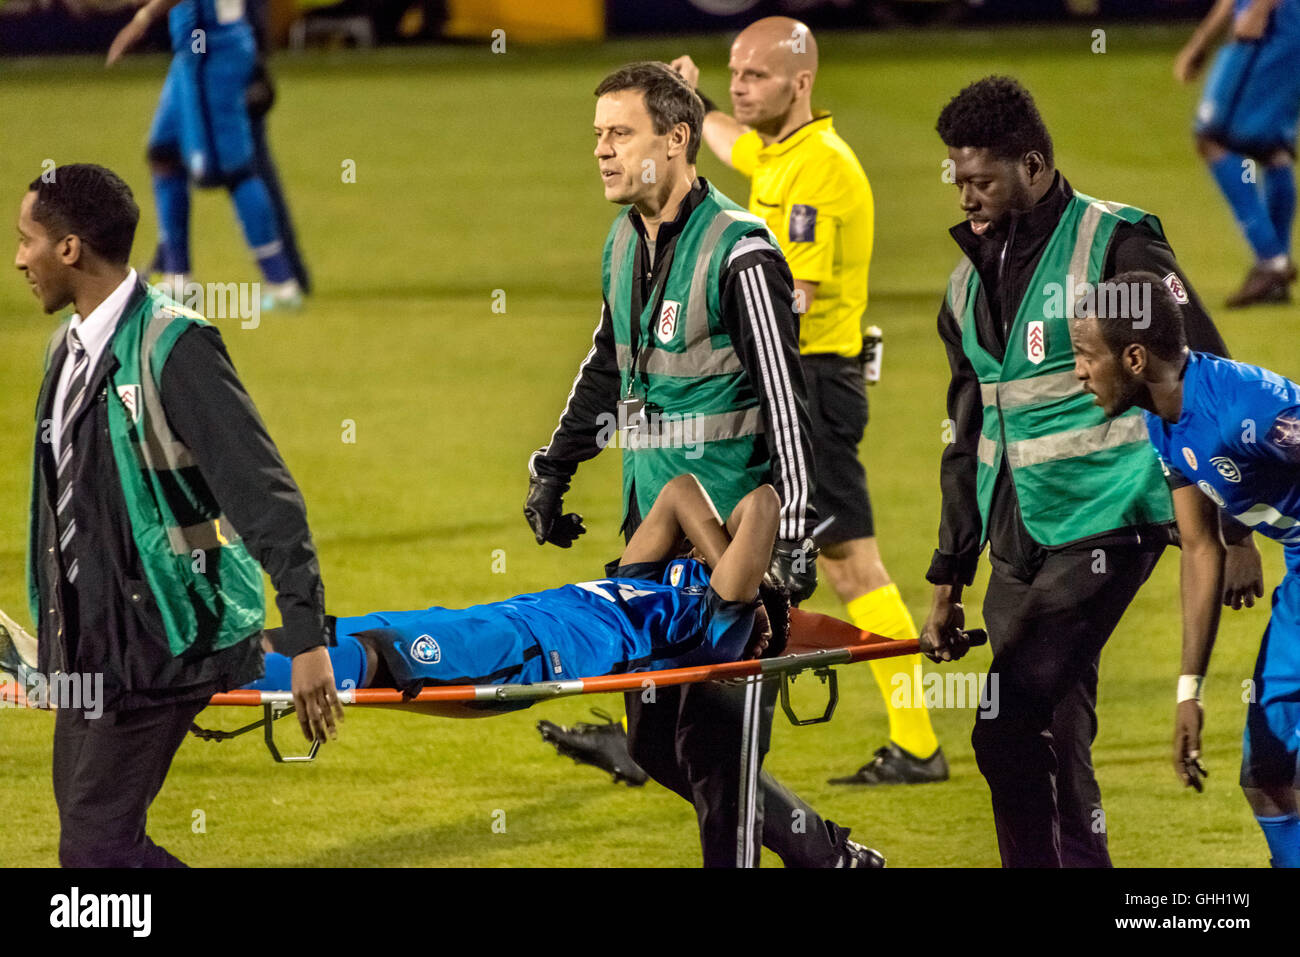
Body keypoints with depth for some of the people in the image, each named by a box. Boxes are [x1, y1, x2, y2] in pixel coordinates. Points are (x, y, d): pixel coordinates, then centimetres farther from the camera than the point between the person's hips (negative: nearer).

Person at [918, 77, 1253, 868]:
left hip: (1106, 526, -7)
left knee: (1010, 729, -17)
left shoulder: (1116, 249, -8)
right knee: (1052, 731, 7)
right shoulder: (972, 283, 14)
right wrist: (949, 580, 18)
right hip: (1021, 545, 7)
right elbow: (968, 442, 21)